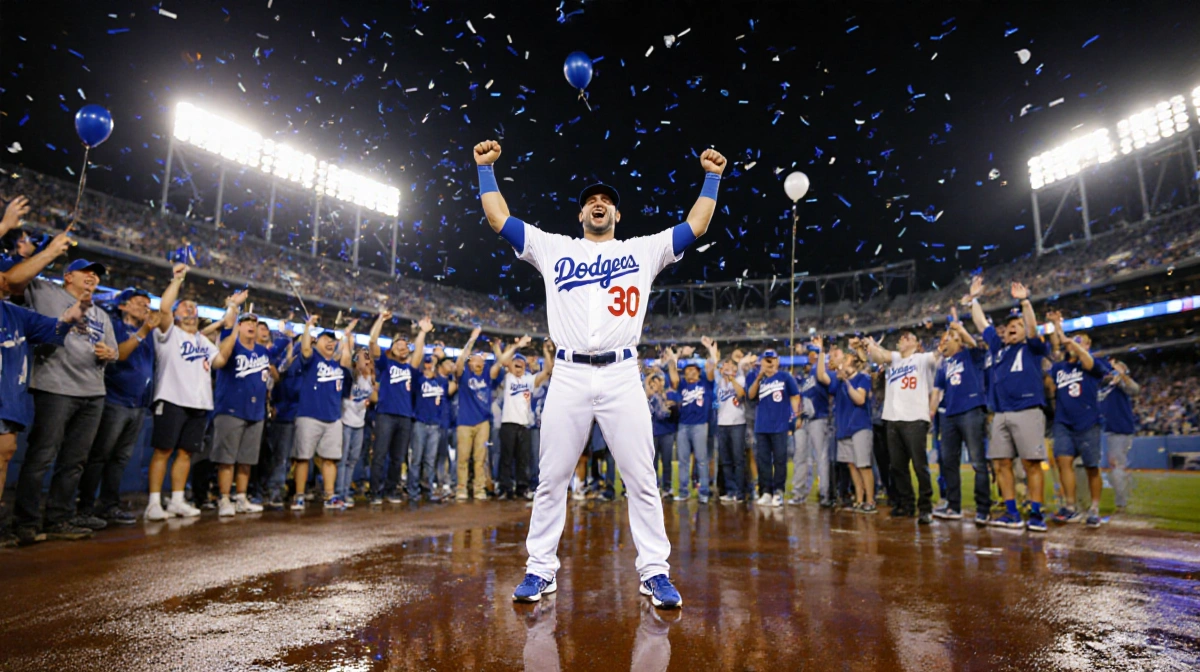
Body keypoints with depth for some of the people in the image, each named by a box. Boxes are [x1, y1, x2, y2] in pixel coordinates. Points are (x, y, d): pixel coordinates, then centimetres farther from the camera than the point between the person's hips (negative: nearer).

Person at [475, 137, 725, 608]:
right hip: (568, 377, 1)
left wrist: (712, 176, 12)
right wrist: (486, 168, 15)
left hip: (622, 377, 0)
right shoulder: (554, 249, 16)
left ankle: (654, 573, 12)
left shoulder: (643, 251, 16)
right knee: (551, 480, 4)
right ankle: (540, 570, 17)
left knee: (642, 481, 1)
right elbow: (499, 219, 15)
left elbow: (695, 227, 14)